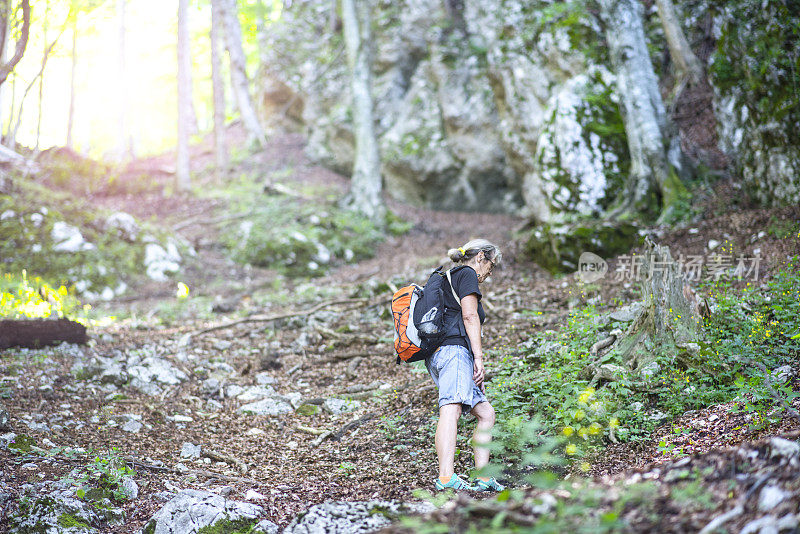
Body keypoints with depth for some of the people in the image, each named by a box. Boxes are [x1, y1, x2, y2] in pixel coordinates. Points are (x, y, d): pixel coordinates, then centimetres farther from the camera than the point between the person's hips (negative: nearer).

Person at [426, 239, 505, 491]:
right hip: (453, 348, -10)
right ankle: (446, 478, -39)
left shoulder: (449, 278, 34)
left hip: (437, 355, 10)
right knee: (451, 409, -25)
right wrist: (478, 357, -13)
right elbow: (469, 315, -9)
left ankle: (483, 479, 5)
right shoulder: (467, 274, 5)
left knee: (485, 414, 10)